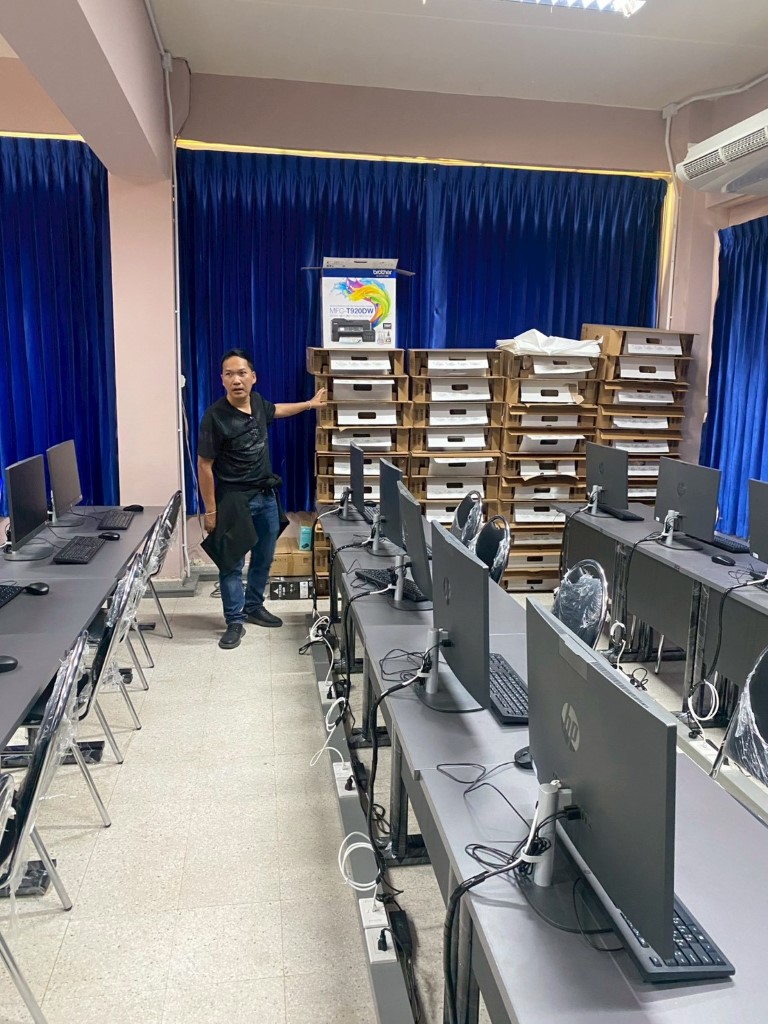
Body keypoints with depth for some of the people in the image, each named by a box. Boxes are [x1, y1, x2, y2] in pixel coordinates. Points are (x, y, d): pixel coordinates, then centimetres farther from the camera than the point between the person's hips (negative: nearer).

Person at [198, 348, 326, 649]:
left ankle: (253, 607, 35)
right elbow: (204, 466, -15)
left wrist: (309, 404, 32)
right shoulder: (215, 416, -20)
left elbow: (275, 410, 25)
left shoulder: (256, 401, -2)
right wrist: (210, 511, -15)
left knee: (264, 558, 17)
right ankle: (235, 622, 15)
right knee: (232, 564, 1)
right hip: (234, 500, -7)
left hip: (266, 495, 7)